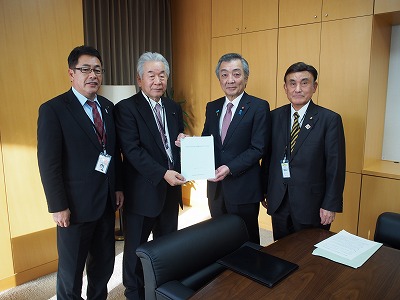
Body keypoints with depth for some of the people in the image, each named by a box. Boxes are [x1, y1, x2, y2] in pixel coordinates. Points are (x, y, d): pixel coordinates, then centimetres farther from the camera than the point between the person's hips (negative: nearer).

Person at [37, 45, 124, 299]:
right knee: (71, 268, 13)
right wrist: (58, 206, -14)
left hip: (106, 201, 6)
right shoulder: (53, 109, -12)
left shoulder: (108, 107, 7)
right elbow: (48, 163, -14)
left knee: (104, 263, 19)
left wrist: (118, 187, 9)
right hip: (76, 204, -5)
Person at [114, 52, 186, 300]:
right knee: (136, 249, 12)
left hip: (171, 189, 6)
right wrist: (163, 173, -25)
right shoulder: (126, 108, -9)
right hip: (143, 191, -5)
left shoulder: (174, 108, 9)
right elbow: (132, 150, -18)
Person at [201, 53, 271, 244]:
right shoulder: (212, 107, 10)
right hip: (216, 187, 5)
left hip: (243, 188, -5)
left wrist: (230, 168, -23)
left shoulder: (259, 107, -7)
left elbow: (258, 148, -13)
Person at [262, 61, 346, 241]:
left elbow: (336, 167, -8)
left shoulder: (330, 119, -7)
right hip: (278, 201, 3)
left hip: (311, 204, -3)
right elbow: (268, 157, 7)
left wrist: (331, 205, -9)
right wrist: (264, 191, 7)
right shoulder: (275, 116, 4)